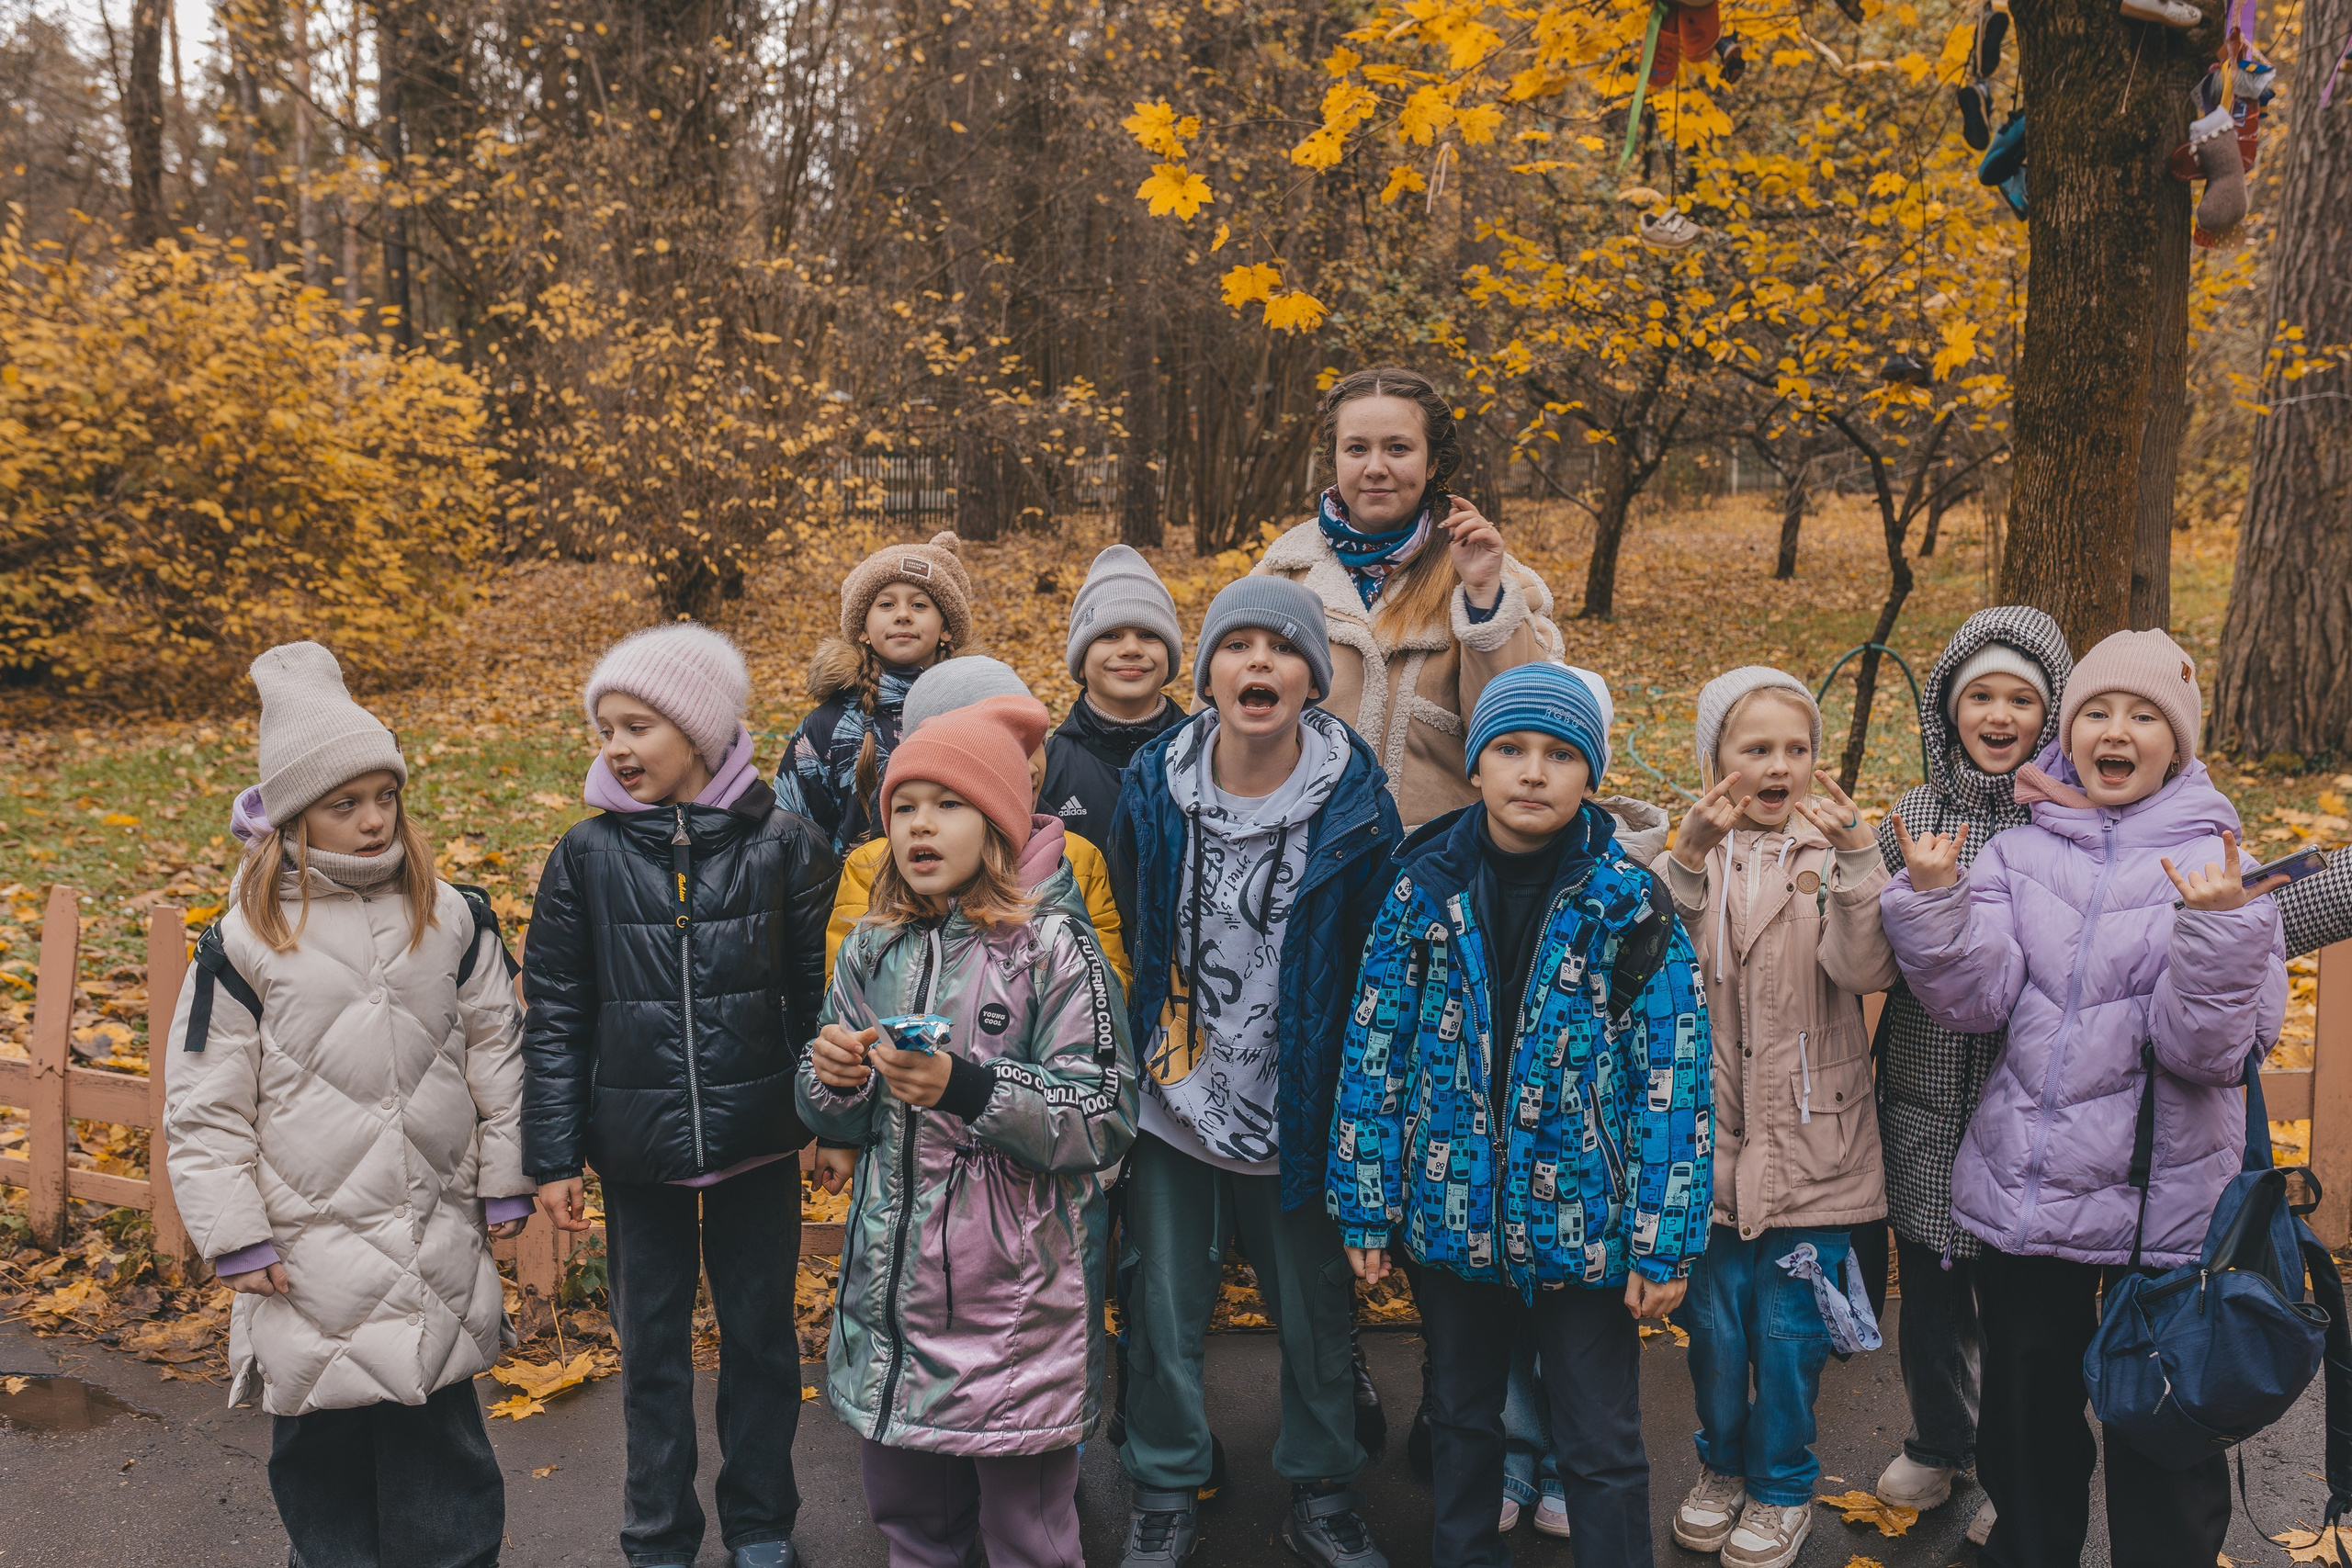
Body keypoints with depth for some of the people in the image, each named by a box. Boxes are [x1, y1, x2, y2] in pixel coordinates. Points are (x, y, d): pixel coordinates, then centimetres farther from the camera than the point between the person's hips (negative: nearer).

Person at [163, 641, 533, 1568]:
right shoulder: (247, 941, -8)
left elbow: (494, 1050, 7)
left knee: (439, 1421, 12)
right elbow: (205, 1102, -4)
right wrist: (234, 1239, -5)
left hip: (437, 1234, 2)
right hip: (310, 1248, -2)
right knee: (324, 1431, 12)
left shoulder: (448, 918, -1)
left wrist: (505, 1181, 8)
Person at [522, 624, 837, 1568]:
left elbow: (816, 996, -1)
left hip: (757, 1140, 0)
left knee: (760, 1331, 12)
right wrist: (553, 1156, 0)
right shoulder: (587, 856, -4)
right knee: (650, 1339, 13)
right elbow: (555, 1017, 0)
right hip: (638, 1143, 1)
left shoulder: (783, 844, -6)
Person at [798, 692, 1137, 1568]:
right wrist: (835, 1081, -9)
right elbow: (845, 1126, 13)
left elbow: (1103, 1121, -15)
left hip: (1016, 1294, -5)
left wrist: (969, 1087, -25)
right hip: (891, 1290, 5)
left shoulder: (1052, 946, -10)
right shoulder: (873, 950, 6)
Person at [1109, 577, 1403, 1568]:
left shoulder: (1356, 808, -10)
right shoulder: (1151, 789, -6)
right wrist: (1131, 1064, 7)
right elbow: (1125, 938, 6)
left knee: (1316, 1315, 13)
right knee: (1163, 1312, 11)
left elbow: (1376, 971, -3)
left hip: (1298, 1114, -1)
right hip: (1171, 1105, 1)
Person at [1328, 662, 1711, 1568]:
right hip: (1453, 1216, 2)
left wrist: (1661, 1243, -10)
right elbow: (1373, 1051, -1)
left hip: (1581, 1222, -2)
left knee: (1601, 1449, 8)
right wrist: (1366, 1208, -1)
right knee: (1463, 1419, 21)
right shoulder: (1424, 890, -4)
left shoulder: (1630, 906, -8)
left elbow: (1673, 1079, -8)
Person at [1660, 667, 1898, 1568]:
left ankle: (1782, 1485, 31)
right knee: (1714, 1324, 14)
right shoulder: (1692, 852, 0)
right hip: (1710, 1142, 1)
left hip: (1811, 1144, -1)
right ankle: (1723, 1465, 37)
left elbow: (1867, 969, -17)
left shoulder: (1834, 853, -3)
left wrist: (1857, 859, -29)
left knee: (1791, 1330, 9)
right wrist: (1686, 861, -27)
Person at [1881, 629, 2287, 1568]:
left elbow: (2206, 1049, -15)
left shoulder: (2214, 862, -5)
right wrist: (1934, 898, -22)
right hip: (2022, 1190, 3)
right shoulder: (2019, 853, 2)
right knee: (2026, 1415, 19)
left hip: (2162, 1200, -3)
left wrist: (2214, 925, -30)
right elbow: (1974, 1001, -8)